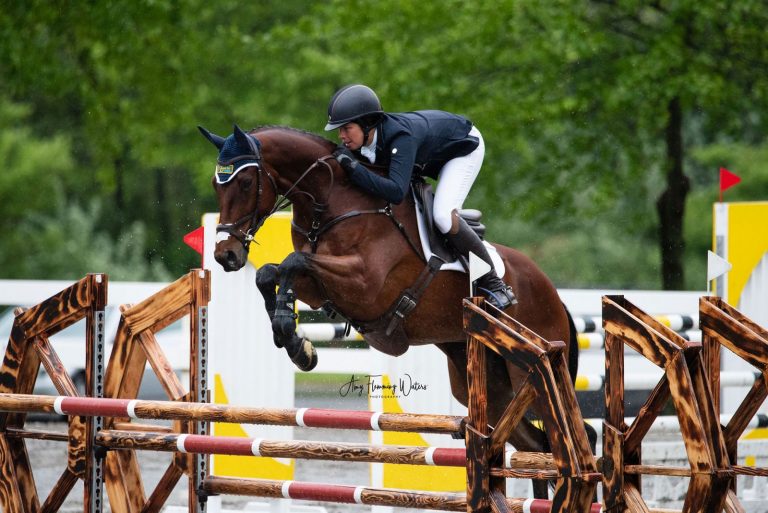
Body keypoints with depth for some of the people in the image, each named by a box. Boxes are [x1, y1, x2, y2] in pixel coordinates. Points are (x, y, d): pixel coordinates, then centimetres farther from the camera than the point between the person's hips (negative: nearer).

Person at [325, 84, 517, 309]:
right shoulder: (359, 141, -22)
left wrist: (354, 168, -55)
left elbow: (396, 191, -54)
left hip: (464, 145, -8)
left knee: (443, 216, -26)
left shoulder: (400, 136, -44)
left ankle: (492, 284, -12)